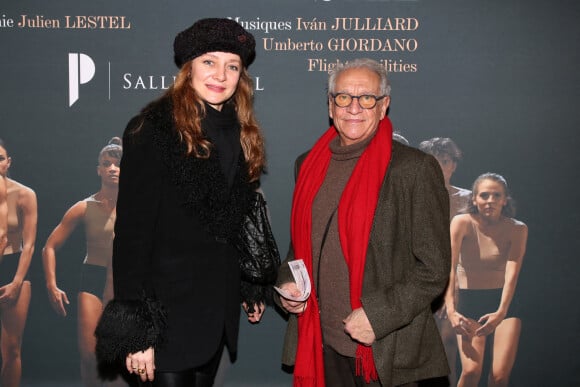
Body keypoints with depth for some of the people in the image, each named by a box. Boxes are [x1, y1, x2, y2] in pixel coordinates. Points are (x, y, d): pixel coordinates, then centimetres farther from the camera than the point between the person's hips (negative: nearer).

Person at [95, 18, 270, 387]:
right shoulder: (153, 129, -12)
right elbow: (132, 229, -15)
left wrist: (254, 287, 17)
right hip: (170, 306, -6)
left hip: (221, 304, 6)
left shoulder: (242, 133, 7)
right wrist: (136, 326, -18)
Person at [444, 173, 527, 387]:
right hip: (468, 301, -1)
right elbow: (450, 267, -18)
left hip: (504, 303, 1)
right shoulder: (462, 223, -9)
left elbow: (512, 273, -15)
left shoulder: (517, 229, -5)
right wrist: (451, 310, -31)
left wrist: (501, 312, -30)